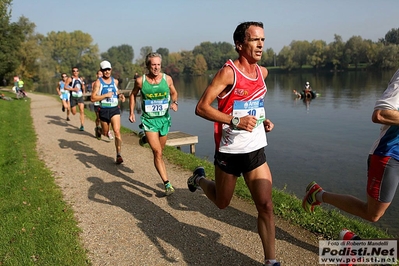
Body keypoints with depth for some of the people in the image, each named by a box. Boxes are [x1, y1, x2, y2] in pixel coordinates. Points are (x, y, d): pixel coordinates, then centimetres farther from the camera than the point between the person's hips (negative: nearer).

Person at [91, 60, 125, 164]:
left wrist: (120, 95, 4)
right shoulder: (98, 82, -6)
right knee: (105, 133, 15)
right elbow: (93, 98, -12)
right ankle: (99, 129, 55)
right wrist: (106, 95, -21)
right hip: (104, 110, -1)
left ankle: (118, 155, -11)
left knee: (117, 131, -15)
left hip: (115, 109, 2)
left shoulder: (115, 81, 8)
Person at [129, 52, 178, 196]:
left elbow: (174, 93, 13)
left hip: (164, 119, 3)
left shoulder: (167, 79, -5)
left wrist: (175, 102, -7)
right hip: (149, 120, -3)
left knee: (159, 151, 18)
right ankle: (167, 184, -12)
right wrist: (132, 112, 5)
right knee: (157, 152, -13)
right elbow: (133, 94, 11)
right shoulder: (140, 80, -8)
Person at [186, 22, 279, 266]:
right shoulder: (228, 72, -15)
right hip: (230, 151, -4)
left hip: (256, 150, 5)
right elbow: (201, 107, -19)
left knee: (266, 205, -2)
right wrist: (235, 121, -29)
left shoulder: (263, 72, 6)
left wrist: (264, 120, 8)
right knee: (222, 203, 16)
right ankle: (199, 179, 46)